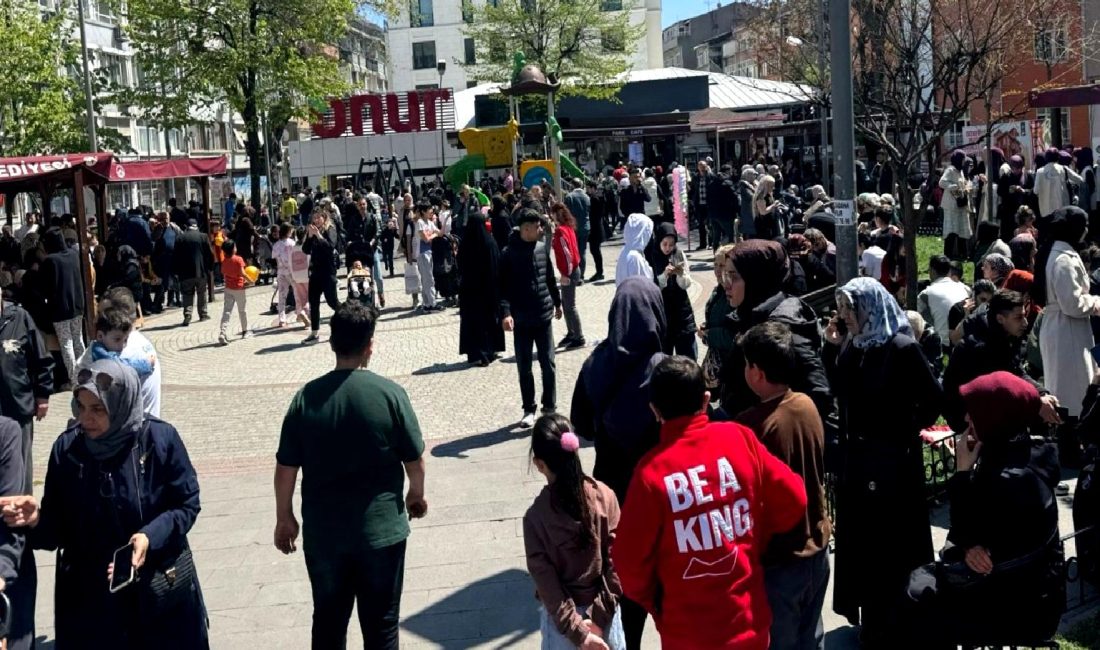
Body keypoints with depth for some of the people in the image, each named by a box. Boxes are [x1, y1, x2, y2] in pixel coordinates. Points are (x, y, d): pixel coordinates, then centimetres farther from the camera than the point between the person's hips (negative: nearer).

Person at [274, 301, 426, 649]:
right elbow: (415, 459, -4)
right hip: (381, 527, -2)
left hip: (323, 530, 2)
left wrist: (284, 517, 12)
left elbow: (285, 468, -3)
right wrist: (417, 494, 16)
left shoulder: (307, 397, -7)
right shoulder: (389, 393, -11)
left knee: (328, 621, 18)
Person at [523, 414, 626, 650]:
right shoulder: (605, 496, -12)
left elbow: (546, 582, -17)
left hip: (563, 616, -2)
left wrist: (576, 630, -12)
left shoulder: (536, 516, -18)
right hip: (605, 610, 3)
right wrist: (600, 615, -7)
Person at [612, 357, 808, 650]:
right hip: (749, 619, 3)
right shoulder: (739, 438, -10)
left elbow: (630, 559, -11)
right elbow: (793, 499, -3)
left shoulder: (652, 471, -18)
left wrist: (652, 601, 9)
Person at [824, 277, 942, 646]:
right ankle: (870, 617, 31)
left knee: (889, 543, 5)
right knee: (860, 538, 16)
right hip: (857, 456, 7)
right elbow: (840, 392, 7)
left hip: (893, 460, -7)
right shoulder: (853, 344, 3)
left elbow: (932, 400, -13)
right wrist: (832, 349, -1)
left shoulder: (902, 348, -17)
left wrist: (907, 433, -5)